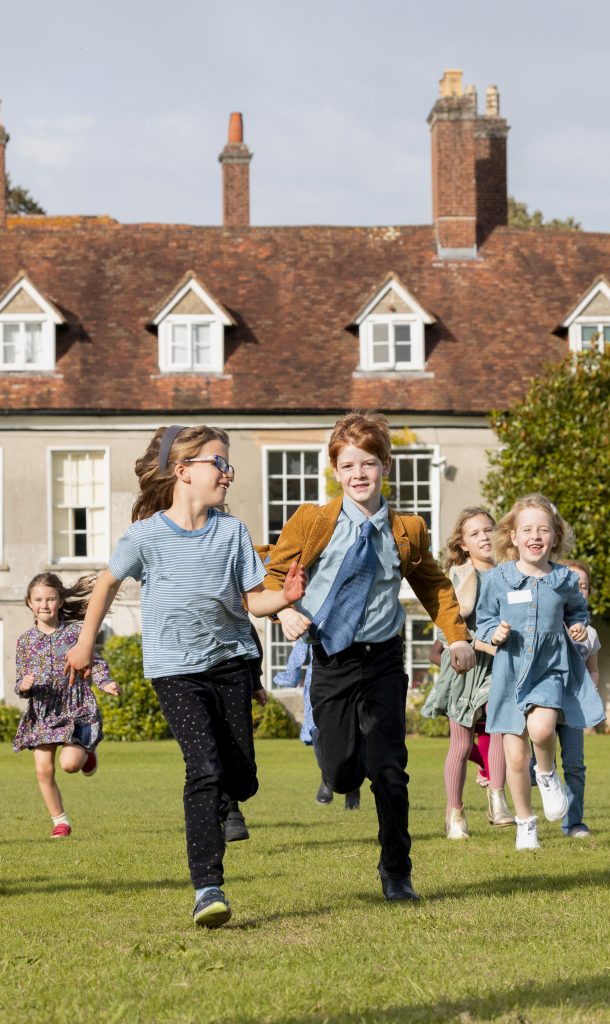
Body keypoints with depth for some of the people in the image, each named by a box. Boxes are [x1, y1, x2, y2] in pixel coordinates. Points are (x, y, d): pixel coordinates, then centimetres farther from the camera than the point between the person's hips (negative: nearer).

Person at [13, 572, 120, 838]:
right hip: (41, 712, 3)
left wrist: (105, 683, -16)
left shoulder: (75, 631, -2)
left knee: (69, 763, -18)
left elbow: (94, 662, 2)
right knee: (44, 770, -3)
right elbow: (20, 684, 6)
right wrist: (23, 686, -17)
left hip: (75, 708, -3)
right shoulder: (25, 641, 3)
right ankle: (60, 822, 12)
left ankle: (86, 753, 19)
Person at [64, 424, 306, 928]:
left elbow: (254, 600, 0)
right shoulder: (147, 534, -8)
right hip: (176, 669, -4)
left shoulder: (232, 531, -1)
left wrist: (285, 597, -22)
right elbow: (109, 583, 9)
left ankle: (219, 808, 44)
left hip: (230, 660, 4)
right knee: (205, 768, -20)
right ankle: (207, 888, -21)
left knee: (241, 780, 5)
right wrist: (85, 644, 16)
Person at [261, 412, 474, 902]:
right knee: (342, 775, -1)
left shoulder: (407, 531, 3)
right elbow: (276, 573, 4)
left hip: (383, 662, 0)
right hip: (331, 661, 0)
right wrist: (286, 611, -15)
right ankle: (350, 755, 39)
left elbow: (434, 584, 18)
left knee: (389, 769, -8)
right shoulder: (312, 522, -4)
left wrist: (457, 636, 9)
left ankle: (397, 873, 7)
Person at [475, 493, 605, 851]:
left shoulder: (565, 580, 0)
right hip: (511, 674, 1)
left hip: (552, 670, -1)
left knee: (541, 727, -30)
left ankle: (548, 773, 4)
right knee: (516, 757, 1)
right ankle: (526, 824, 21)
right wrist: (494, 633, -10)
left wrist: (578, 626, 1)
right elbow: (484, 620, 10)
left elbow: (579, 609, 21)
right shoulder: (497, 579, -3)